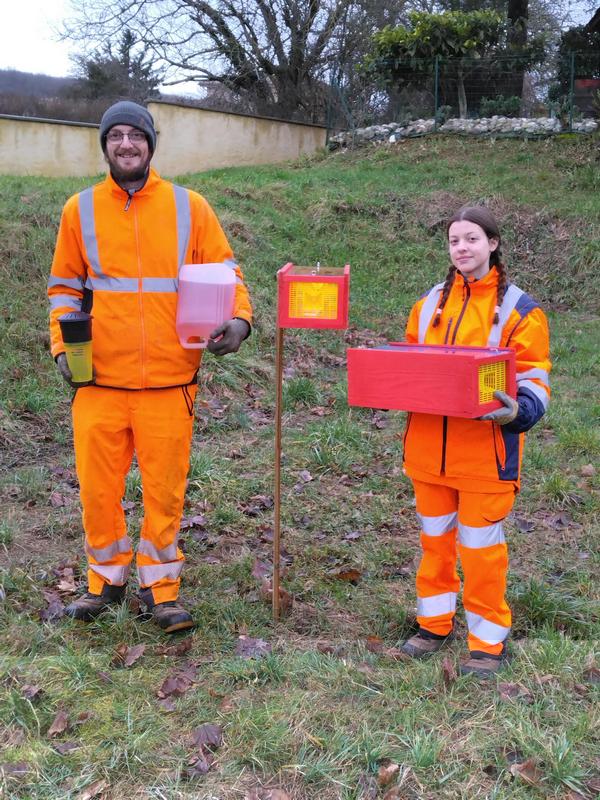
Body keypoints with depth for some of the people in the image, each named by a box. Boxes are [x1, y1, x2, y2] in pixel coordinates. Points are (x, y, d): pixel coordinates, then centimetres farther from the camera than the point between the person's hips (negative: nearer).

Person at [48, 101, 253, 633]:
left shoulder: (190, 207, 4)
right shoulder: (81, 210, 7)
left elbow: (225, 273, 6)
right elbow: (64, 287, 12)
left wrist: (238, 319, -13)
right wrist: (62, 344, -2)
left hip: (170, 379, -1)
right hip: (99, 379, 1)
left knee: (165, 489, 4)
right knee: (98, 487, 7)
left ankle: (161, 589, 22)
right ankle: (107, 579, 29)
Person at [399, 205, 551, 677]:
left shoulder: (519, 310, -5)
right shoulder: (430, 304, 8)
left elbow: (534, 382, -6)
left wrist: (517, 412, -26)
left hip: (486, 452, -4)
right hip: (428, 447, 5)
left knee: (481, 545, 3)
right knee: (435, 538, 16)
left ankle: (489, 641, 19)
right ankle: (436, 624, 33)